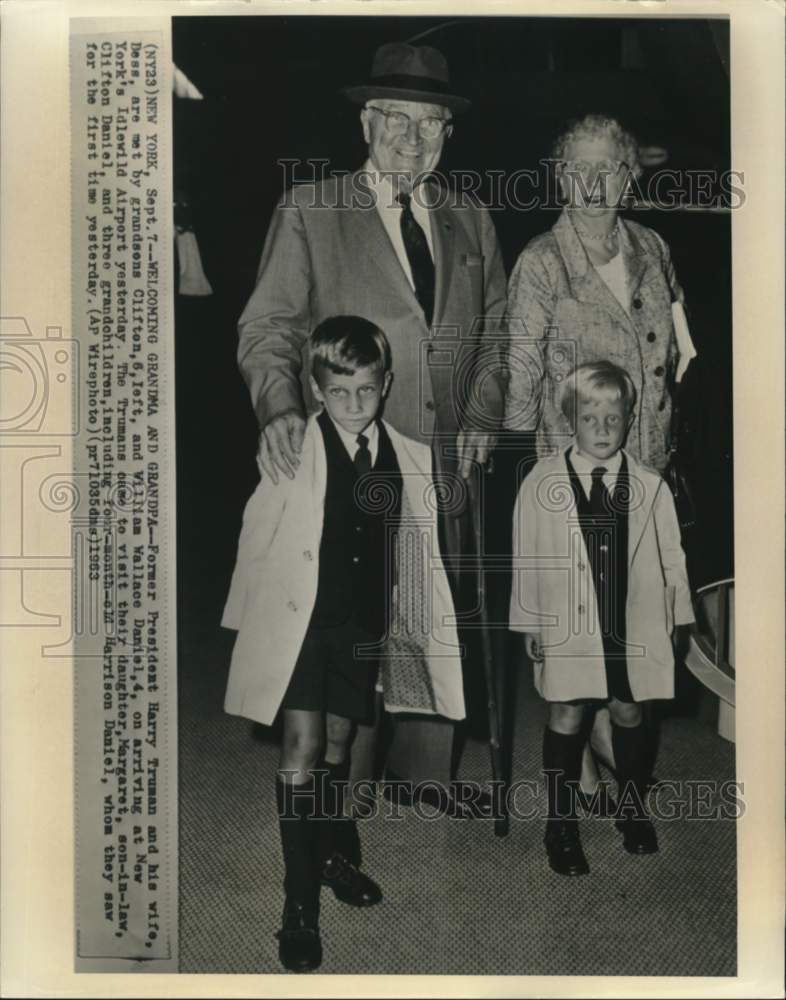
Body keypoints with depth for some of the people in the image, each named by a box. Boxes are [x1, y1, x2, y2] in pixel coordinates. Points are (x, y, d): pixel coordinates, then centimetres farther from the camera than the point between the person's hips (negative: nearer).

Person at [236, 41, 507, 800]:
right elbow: (268, 324, -3)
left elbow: (495, 330, 17)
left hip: (446, 470, 4)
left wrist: (482, 413, 1)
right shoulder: (309, 211, 2)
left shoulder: (470, 221, 15)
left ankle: (425, 794, 27)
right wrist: (279, 408, -21)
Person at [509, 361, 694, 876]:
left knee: (629, 713, 16)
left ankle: (633, 809, 40)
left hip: (633, 625, 2)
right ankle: (562, 825, 26)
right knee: (566, 717, 7)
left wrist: (677, 620, 7)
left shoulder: (650, 487, -4)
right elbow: (527, 558, -1)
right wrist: (530, 625, 1)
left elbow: (671, 559, 3)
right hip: (568, 625, -1)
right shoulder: (542, 483, -7)